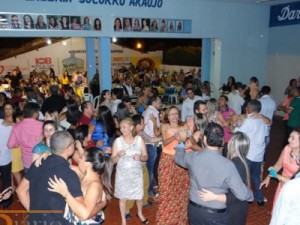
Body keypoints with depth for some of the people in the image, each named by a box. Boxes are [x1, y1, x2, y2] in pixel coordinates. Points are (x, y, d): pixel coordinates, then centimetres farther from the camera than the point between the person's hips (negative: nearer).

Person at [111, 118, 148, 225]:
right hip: (122, 174, 0)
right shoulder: (117, 141, -7)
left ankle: (140, 213, 41)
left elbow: (146, 157, 0)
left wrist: (140, 157, -21)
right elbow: (113, 160, -4)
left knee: (139, 196, 10)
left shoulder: (139, 139, -5)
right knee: (122, 197, 9)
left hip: (136, 173, 1)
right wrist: (118, 155, -24)